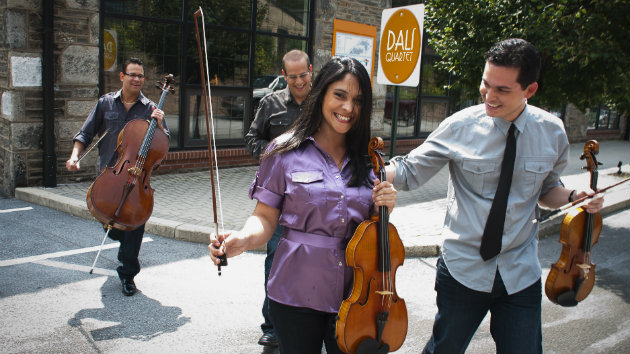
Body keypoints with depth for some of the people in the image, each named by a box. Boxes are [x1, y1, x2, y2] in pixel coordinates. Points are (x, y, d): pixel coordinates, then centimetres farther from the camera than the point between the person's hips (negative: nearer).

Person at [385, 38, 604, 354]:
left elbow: (546, 190, 11)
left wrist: (574, 197, -10)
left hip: (520, 274, 2)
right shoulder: (461, 127, -12)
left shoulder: (552, 133, -4)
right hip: (463, 268, -2)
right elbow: (410, 171, -8)